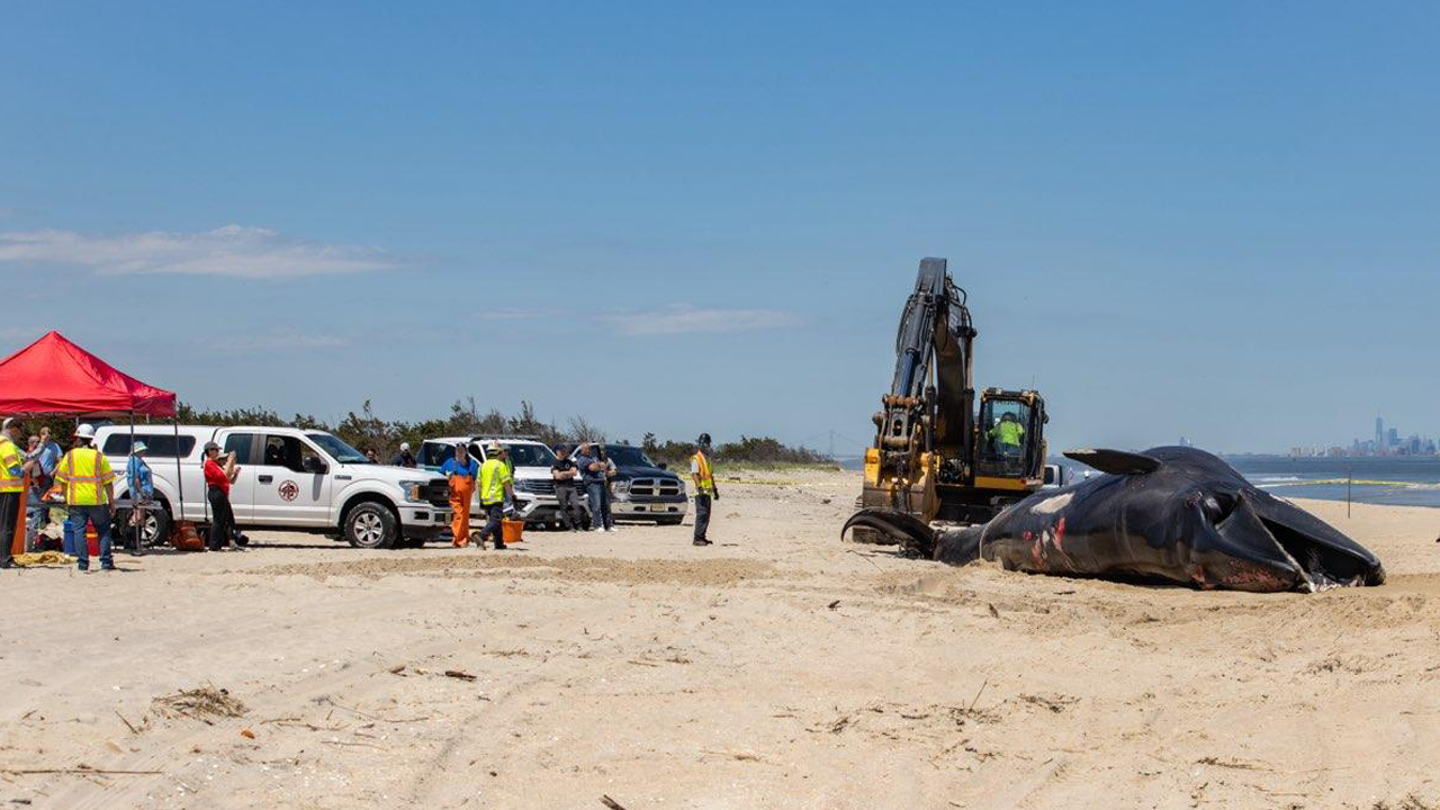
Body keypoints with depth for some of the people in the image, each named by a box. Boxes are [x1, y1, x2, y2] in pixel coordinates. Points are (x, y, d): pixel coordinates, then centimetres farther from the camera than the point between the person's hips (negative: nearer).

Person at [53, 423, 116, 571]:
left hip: (76, 500, 0)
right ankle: (106, 562, 6)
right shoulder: (99, 456, 2)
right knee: (103, 531, 10)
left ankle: (83, 563, 0)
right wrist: (111, 502, 5)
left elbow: (62, 481, 5)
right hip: (97, 500, 0)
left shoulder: (69, 456, 4)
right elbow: (108, 482, 0)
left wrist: (66, 500, 14)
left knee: (79, 531, 5)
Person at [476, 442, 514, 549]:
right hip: (497, 498, -7)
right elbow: (506, 483, -11)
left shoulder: (483, 466, 12)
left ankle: (499, 544, 19)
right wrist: (512, 495, -6)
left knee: (494, 520, 16)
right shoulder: (501, 465, -7)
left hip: (485, 499, 7)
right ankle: (482, 536, -30)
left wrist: (481, 498, 19)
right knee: (495, 521, -10)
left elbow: (479, 483, 14)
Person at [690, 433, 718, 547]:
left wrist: (715, 490, 23)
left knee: (706, 515, 10)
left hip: (707, 491, 8)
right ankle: (697, 538, -14)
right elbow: (694, 475, -17)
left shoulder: (707, 459, 18)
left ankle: (702, 536, 16)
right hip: (701, 492, -8)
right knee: (701, 514, -13)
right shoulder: (696, 459, -8)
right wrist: (699, 488, -28)